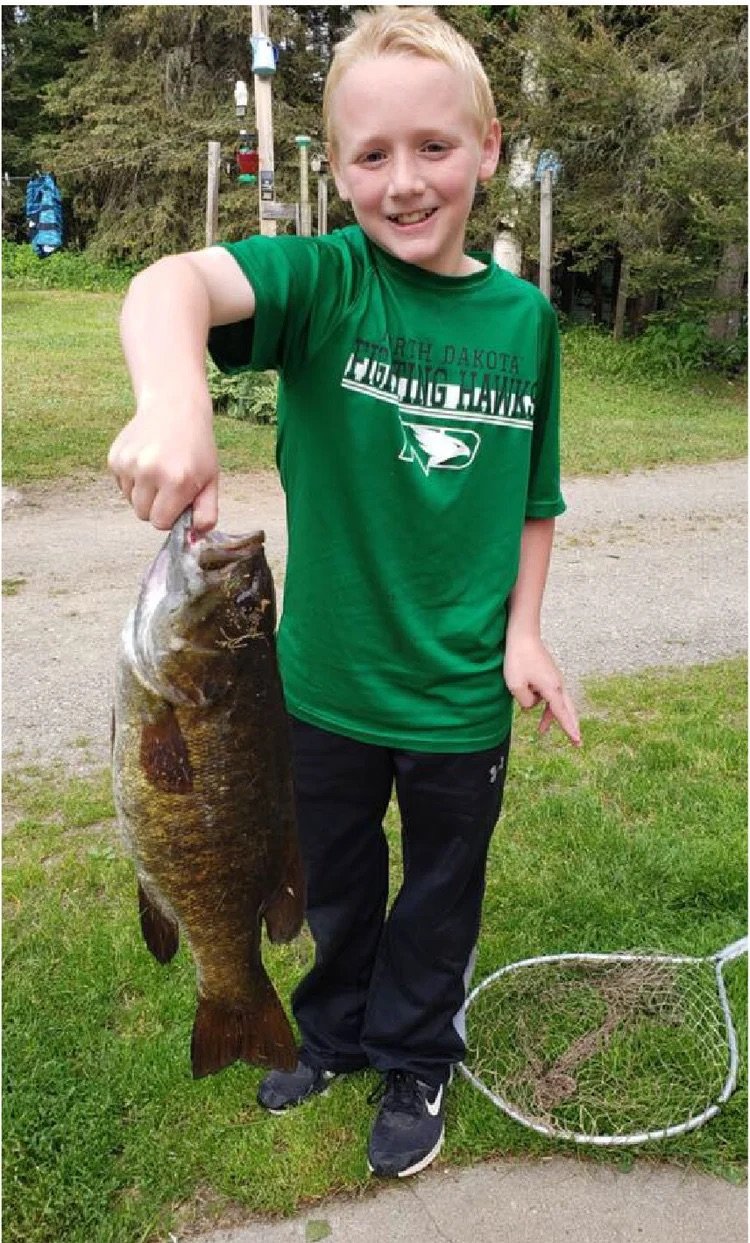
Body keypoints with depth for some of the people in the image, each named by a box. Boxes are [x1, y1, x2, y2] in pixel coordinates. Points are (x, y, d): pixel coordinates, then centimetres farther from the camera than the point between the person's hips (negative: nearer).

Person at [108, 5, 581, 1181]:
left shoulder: (524, 315, -5)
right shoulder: (324, 279, -13)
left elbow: (534, 495, 4)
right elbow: (173, 284, -35)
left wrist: (524, 631, -3)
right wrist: (173, 398, -56)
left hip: (463, 688, 1)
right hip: (330, 674, -1)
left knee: (441, 889, 20)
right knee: (335, 876, 22)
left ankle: (415, 1059, 48)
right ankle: (336, 1028, 52)